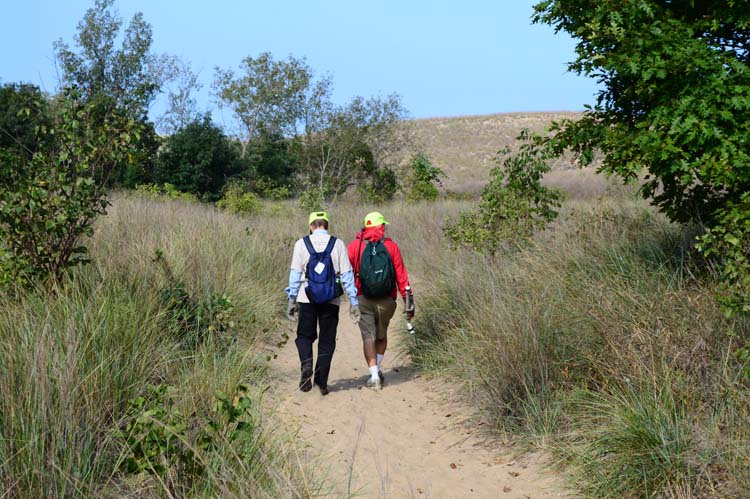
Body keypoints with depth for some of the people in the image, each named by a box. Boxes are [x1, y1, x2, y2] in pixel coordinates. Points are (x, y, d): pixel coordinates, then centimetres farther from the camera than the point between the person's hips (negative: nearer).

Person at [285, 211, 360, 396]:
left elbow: (295, 273, -2)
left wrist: (291, 300, 4)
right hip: (331, 300, 0)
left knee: (305, 336, 15)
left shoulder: (301, 244, -1)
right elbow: (347, 274, -2)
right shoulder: (338, 244, -1)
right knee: (327, 340, 10)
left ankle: (306, 365, -12)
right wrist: (354, 301, 2)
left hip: (307, 299, 0)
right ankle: (322, 382, 8)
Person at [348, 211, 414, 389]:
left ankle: (374, 375, -5)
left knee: (368, 337, 3)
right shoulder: (391, 246, -1)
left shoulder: (355, 246, -3)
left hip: (363, 300, -1)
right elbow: (401, 275, -1)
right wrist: (408, 301, 4)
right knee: (382, 335, 22)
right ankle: (378, 369, 21)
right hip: (386, 301, 1)